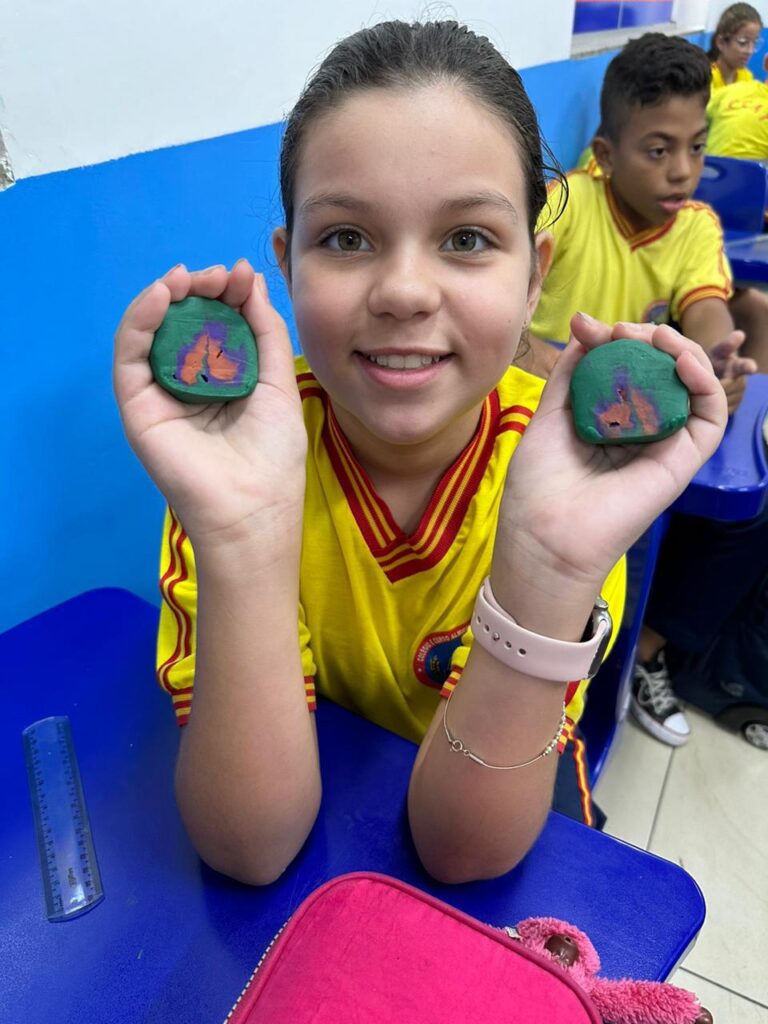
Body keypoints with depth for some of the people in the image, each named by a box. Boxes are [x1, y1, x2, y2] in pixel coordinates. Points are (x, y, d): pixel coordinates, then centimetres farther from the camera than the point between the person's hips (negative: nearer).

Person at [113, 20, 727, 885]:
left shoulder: (566, 461, -18)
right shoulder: (234, 447, -19)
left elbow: (463, 847, -21)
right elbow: (249, 847, -22)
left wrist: (549, 569, -36)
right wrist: (245, 538, -36)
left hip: (507, 833, 0)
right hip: (301, 823, 0)